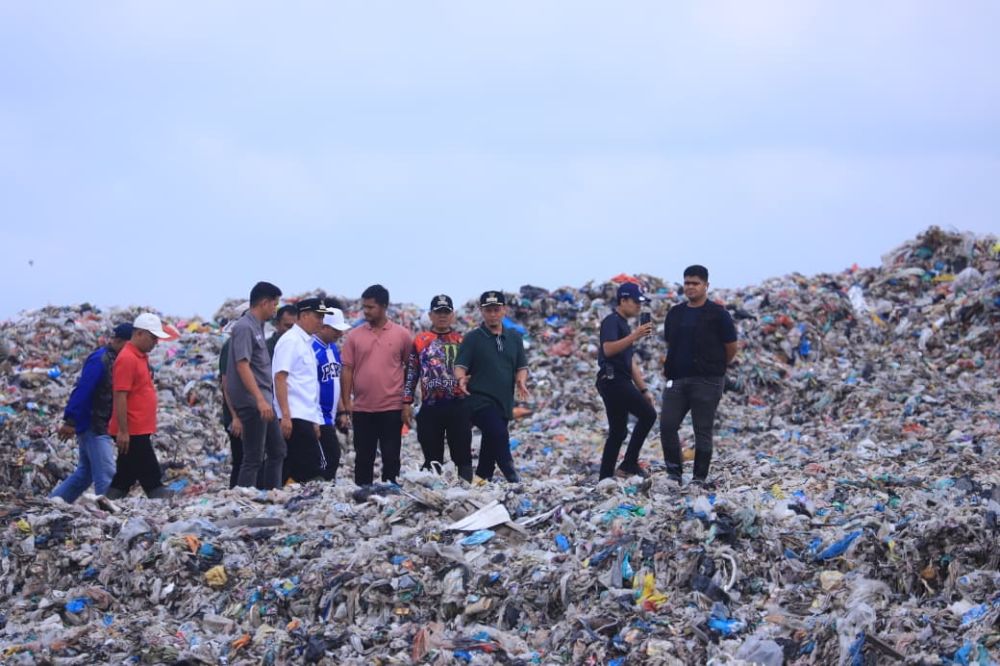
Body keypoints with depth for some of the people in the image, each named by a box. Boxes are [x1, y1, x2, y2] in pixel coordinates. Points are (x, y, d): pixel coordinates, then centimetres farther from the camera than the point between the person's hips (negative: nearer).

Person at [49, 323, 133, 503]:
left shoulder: (114, 360, 12)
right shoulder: (99, 360, -17)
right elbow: (82, 392, -21)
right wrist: (70, 422, -22)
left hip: (101, 427, 10)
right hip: (94, 427, -10)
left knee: (84, 473, 15)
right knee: (106, 475, -9)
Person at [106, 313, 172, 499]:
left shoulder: (141, 356, 15)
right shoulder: (127, 359, -14)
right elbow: (120, 397, -18)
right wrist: (123, 431, -20)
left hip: (140, 430, 10)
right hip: (132, 432, -10)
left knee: (125, 477, 11)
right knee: (151, 477, -8)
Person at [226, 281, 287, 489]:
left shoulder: (256, 327, 15)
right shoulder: (244, 328, -14)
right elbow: (242, 366, -21)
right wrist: (260, 400, -26)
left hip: (263, 402, 10)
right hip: (252, 402, -10)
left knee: (277, 450, 14)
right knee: (254, 457, -7)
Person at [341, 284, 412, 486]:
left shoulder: (402, 335, 1)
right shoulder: (354, 335, 3)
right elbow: (347, 370, 3)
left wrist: (408, 400, 6)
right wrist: (346, 403, -2)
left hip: (392, 408, -1)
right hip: (362, 409, 2)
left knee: (391, 457, 2)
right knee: (363, 458, 8)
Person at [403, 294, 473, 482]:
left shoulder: (462, 340, 10)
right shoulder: (420, 341, 9)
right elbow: (410, 374, 9)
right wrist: (407, 403, 2)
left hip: (458, 405, 0)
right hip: (430, 407, 0)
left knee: (463, 454, -2)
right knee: (432, 457, 5)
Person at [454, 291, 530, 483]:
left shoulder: (514, 338, 14)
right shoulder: (473, 338, 1)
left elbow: (521, 367, 16)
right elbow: (460, 366, -6)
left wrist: (521, 381, -6)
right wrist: (461, 378, -29)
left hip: (504, 402, 5)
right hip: (480, 400, -5)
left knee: (491, 445, 11)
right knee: (499, 433, -24)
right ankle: (512, 477, -19)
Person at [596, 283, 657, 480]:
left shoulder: (625, 325, 24)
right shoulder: (612, 321, -6)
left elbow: (631, 363, 26)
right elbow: (608, 349, -23)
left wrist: (643, 390, 21)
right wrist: (634, 336, -27)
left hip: (620, 382, 10)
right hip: (612, 380, -10)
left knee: (618, 433, 8)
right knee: (648, 414, -15)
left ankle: (605, 478, 9)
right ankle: (629, 463, -13)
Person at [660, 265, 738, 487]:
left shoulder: (717, 314, -4)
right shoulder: (675, 313, 12)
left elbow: (731, 349, 0)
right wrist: (671, 368, 15)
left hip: (706, 382, -5)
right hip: (677, 380, 5)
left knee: (703, 431, 0)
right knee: (667, 426, -4)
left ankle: (700, 477, 7)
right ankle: (674, 472, 9)